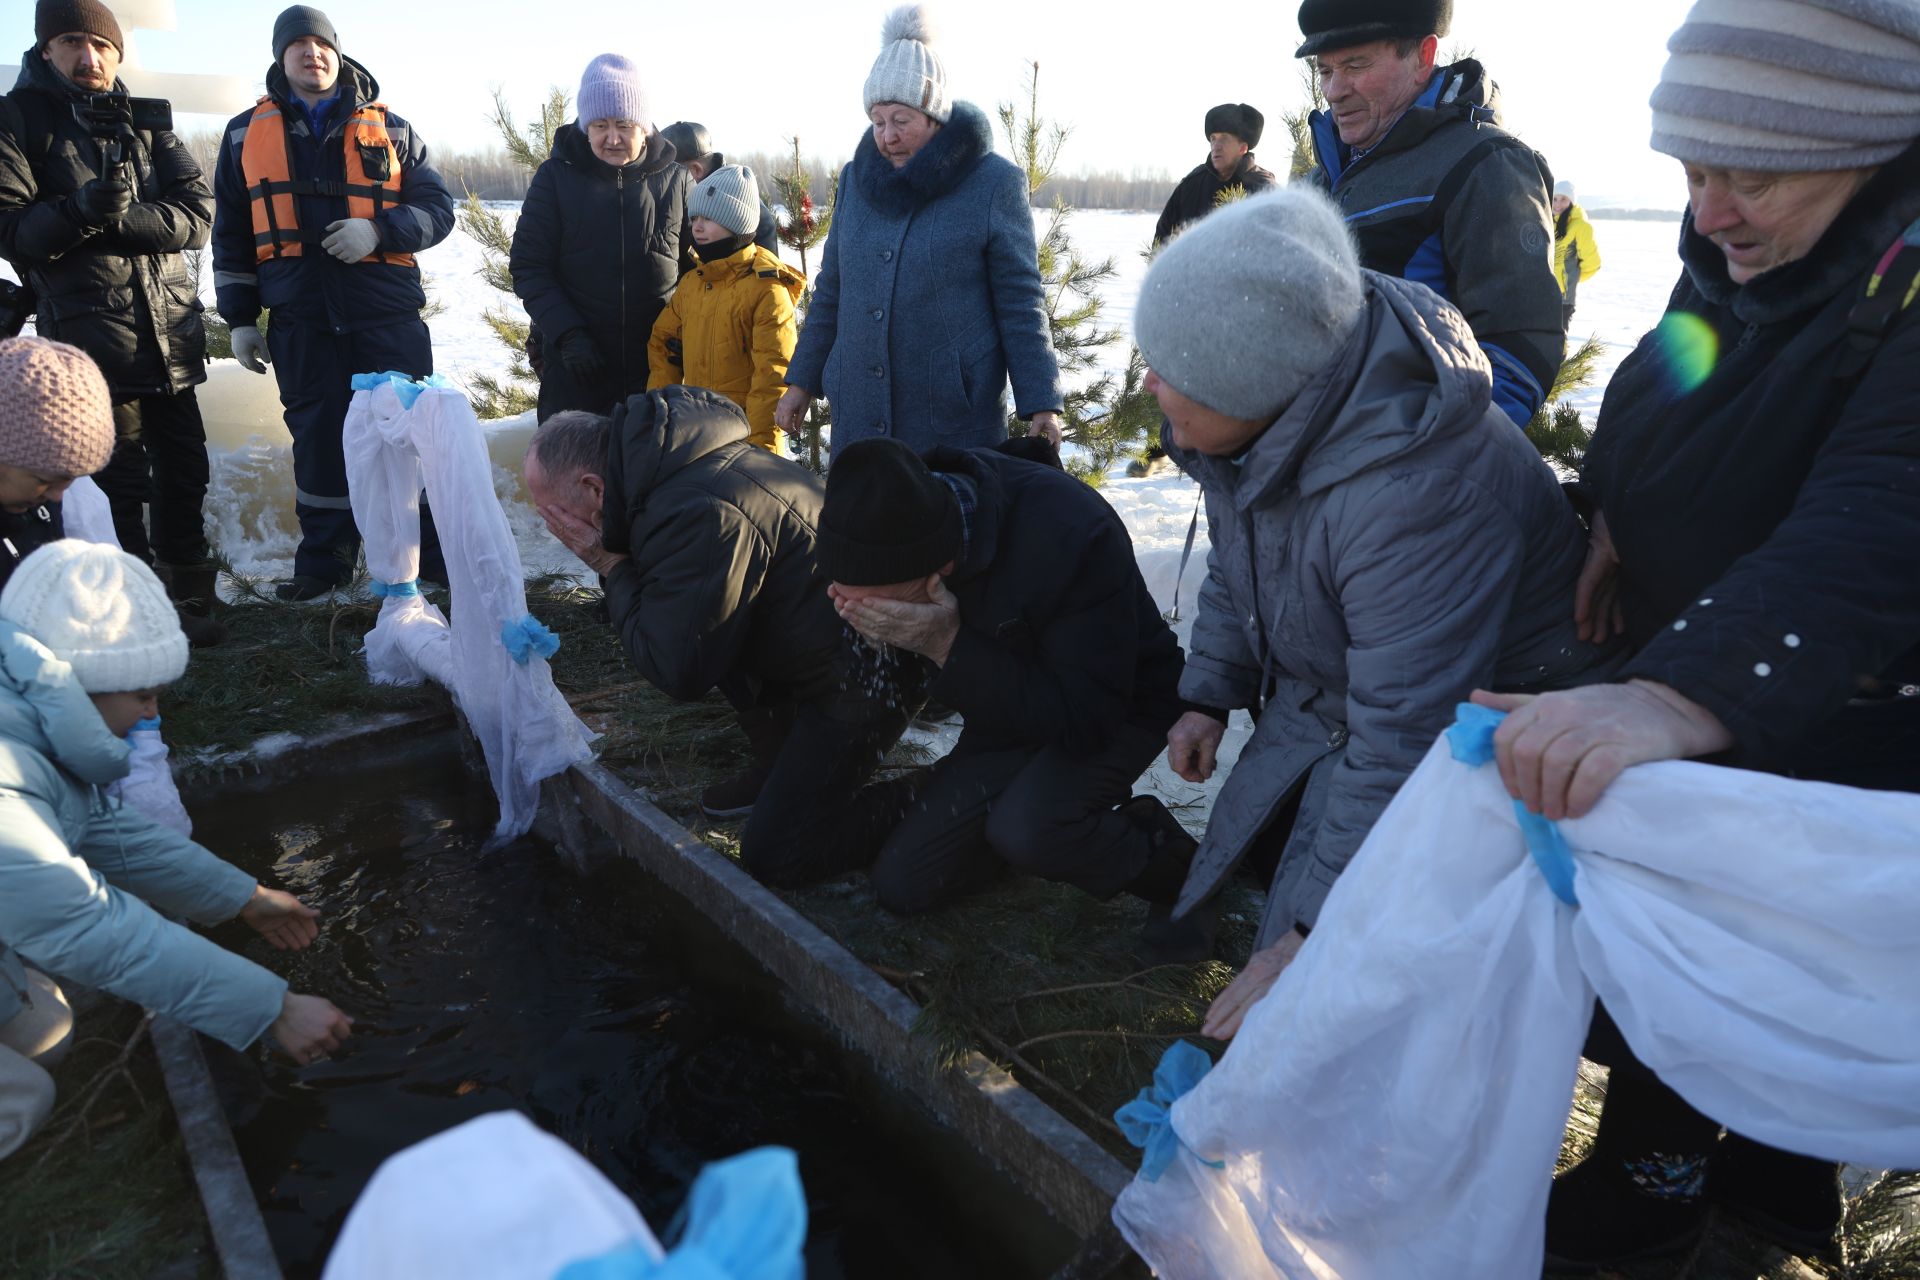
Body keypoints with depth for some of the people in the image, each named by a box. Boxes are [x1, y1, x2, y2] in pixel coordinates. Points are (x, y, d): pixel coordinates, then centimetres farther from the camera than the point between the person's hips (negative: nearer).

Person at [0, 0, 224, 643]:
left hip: (170, 330, 4)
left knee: (185, 470, 10)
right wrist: (78, 211, -24)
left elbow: (196, 215, 1)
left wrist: (127, 217, -17)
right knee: (119, 482, -2)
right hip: (89, 330, -4)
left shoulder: (146, 121, 14)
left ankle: (185, 598, 25)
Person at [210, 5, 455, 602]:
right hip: (300, 322, 2)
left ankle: (438, 553, 9)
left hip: (389, 312, -1)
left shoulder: (389, 129, 9)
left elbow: (437, 207, 5)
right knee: (317, 439, 6)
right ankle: (325, 560, 17)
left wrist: (379, 229, -13)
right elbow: (232, 235, 15)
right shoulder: (246, 133, 12)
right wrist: (240, 317, 11)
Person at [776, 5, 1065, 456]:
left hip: (955, 422, -4)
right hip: (859, 416, 5)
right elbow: (832, 291, 15)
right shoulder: (856, 179, 8)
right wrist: (801, 380, 14)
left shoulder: (994, 185, -5)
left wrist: (1041, 403, -12)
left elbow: (1020, 303, -6)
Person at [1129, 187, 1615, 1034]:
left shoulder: (1412, 495, -40)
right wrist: (1210, 695, 8)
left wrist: (1316, 935, -32)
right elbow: (1234, 561, 10)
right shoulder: (1263, 417, -11)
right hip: (1323, 706, 8)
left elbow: (1404, 750, -37)